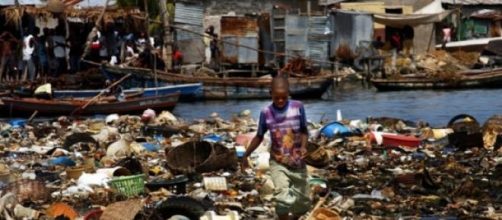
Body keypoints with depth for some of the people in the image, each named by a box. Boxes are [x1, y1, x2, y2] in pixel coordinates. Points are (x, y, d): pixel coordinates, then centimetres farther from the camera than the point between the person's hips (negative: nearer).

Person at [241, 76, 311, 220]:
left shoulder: (298, 107, -9)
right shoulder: (266, 113, -9)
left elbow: (304, 131, 1)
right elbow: (259, 137, 5)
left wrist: (303, 146, -18)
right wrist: (245, 156, 8)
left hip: (297, 163, 2)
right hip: (278, 163, -1)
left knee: (303, 203, 11)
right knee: (283, 199, -23)